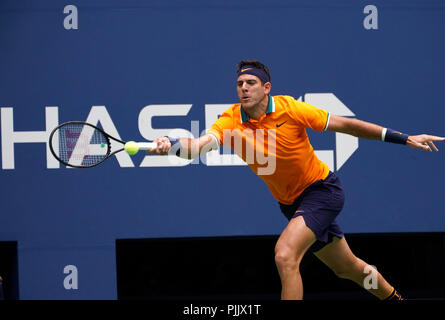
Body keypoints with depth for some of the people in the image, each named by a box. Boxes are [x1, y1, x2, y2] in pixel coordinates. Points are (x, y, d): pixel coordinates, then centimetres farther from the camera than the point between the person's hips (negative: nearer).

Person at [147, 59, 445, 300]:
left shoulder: (289, 108, -20)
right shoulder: (231, 121, -13)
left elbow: (345, 124, -13)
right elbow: (199, 145, -31)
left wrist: (403, 138, -13)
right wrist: (170, 145, -54)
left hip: (322, 189, -5)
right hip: (290, 202, 5)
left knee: (285, 255, -25)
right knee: (346, 267, 20)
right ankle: (392, 296, 48)